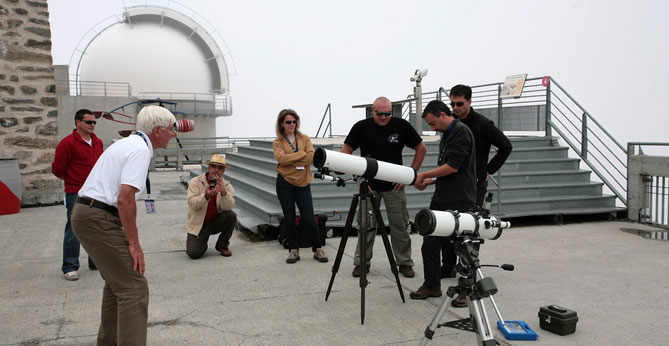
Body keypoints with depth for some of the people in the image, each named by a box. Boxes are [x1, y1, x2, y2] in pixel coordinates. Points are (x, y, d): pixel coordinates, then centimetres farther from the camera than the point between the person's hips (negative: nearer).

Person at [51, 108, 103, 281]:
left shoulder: (98, 142, 11)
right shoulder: (68, 143, -10)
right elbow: (57, 169, -8)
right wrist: (73, 180, 3)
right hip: (76, 194, -7)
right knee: (74, 231, -3)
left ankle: (96, 262, 26)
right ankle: (70, 268, 6)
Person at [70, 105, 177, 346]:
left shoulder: (128, 143, 17)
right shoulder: (140, 149, -14)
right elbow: (125, 199, -23)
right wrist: (134, 243, -16)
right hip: (98, 219, -11)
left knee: (116, 282, 22)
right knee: (133, 288, -11)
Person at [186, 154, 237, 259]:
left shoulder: (226, 185, -4)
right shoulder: (195, 182, -8)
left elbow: (228, 207, -19)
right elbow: (192, 203, -21)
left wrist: (223, 192, -37)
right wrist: (206, 196, -40)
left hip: (217, 221, 2)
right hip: (198, 224, -2)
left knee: (231, 215, -27)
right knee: (193, 253, -20)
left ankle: (222, 246, -3)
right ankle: (202, 243, 20)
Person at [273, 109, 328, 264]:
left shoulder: (304, 138, 6)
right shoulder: (278, 142, 4)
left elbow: (311, 157, -9)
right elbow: (281, 159, -14)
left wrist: (289, 158, -12)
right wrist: (301, 154, -13)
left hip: (303, 183, 0)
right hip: (285, 183, 0)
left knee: (309, 218, -1)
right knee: (289, 218, 5)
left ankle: (317, 249, 13)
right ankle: (293, 250, 17)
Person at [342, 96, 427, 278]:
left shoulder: (402, 125, -4)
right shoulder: (361, 127, -4)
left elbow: (421, 149, 5)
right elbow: (345, 152, 1)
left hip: (394, 186, 0)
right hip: (369, 185, 0)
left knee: (400, 226, 4)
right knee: (366, 225, 6)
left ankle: (405, 263, 17)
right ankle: (362, 263, 18)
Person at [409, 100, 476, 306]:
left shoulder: (461, 132, -11)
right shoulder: (446, 136, 19)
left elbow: (453, 167, -19)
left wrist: (424, 175, -9)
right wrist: (429, 181, 11)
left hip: (459, 202, -9)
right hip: (441, 200, 10)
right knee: (430, 245, 11)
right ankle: (431, 286, 23)